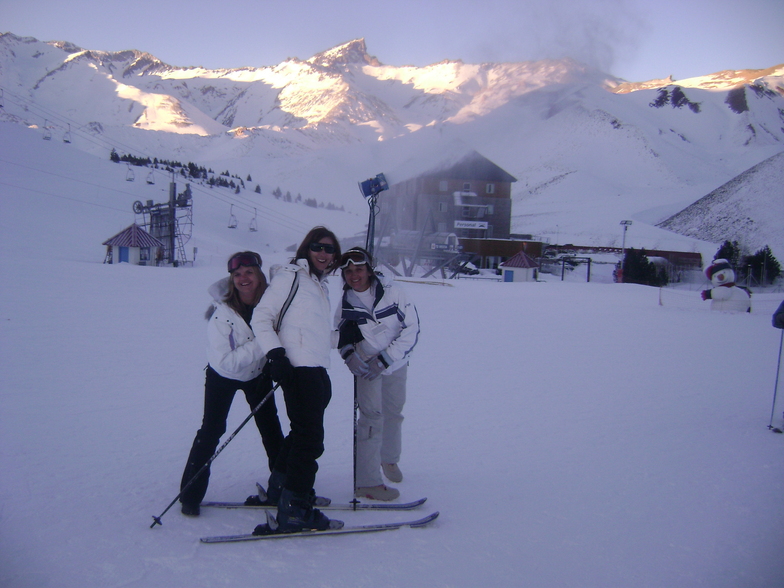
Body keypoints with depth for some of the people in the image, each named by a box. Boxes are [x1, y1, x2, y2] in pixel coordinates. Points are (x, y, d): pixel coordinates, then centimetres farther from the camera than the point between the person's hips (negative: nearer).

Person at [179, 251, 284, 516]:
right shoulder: (221, 314, -30)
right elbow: (226, 361, -32)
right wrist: (261, 343, -41)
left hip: (258, 374, 3)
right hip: (223, 377, -3)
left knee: (271, 429, 7)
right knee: (211, 431, -5)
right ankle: (190, 495, 10)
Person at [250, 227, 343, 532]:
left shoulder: (320, 285, 21)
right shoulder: (290, 276, -4)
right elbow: (261, 318, -9)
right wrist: (275, 354, -18)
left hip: (317, 371, 9)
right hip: (299, 369, -9)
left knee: (302, 433, 19)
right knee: (309, 439, -7)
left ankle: (278, 490, 34)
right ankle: (295, 510, 2)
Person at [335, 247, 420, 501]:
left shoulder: (392, 291, -18)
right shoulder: (344, 302, -13)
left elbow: (412, 328, -16)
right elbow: (342, 337, 1)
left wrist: (386, 359, -21)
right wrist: (349, 355, -20)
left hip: (396, 364, 1)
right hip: (367, 367, -1)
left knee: (394, 413, 17)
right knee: (372, 417, -11)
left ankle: (390, 458, 45)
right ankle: (367, 482, -2)